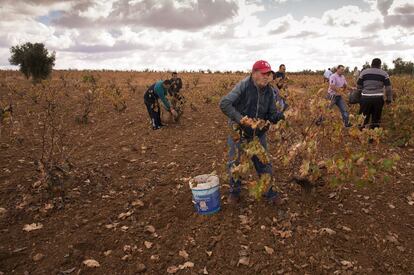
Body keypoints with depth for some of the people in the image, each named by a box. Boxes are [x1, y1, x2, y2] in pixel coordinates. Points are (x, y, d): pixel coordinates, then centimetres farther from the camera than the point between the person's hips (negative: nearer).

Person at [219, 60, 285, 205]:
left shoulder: (269, 91, -2)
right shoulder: (243, 86, -19)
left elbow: (271, 113, 0)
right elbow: (224, 103, -28)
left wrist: (278, 116, -24)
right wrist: (240, 118, -38)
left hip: (258, 134, 4)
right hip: (238, 133, -4)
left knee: (264, 164, 10)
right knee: (235, 164, 10)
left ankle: (270, 193, 27)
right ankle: (235, 191, 32)